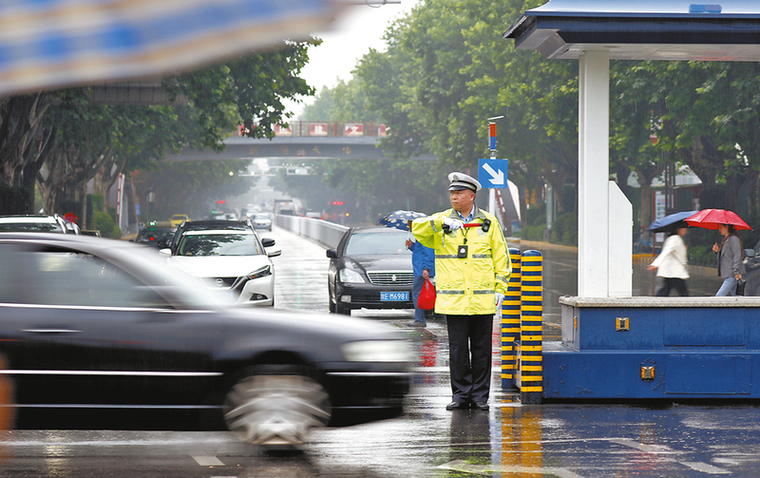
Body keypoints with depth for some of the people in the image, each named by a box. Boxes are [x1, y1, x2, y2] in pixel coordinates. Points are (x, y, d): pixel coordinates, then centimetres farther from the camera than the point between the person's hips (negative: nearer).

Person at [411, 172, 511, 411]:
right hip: (453, 299, 0)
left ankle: (480, 395, 12)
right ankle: (460, 395, 9)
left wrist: (500, 288, 2)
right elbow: (417, 228, -10)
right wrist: (441, 222, -25)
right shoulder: (441, 222, 7)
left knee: (481, 349, 5)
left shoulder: (489, 222, 8)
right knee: (457, 349, 1)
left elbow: (501, 257, 9)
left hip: (483, 299, 0)